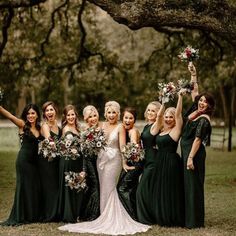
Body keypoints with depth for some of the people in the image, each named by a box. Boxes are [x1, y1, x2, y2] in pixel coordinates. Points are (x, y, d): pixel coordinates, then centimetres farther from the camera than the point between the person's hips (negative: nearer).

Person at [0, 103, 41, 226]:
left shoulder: (39, 128, 11)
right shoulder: (22, 125, -4)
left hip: (34, 161, 5)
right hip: (24, 160, -5)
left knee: (35, 187, 7)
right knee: (24, 187, -3)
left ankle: (33, 215, 17)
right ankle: (18, 217, 4)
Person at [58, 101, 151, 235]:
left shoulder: (120, 128, -5)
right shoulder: (102, 126, 10)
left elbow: (122, 147, -11)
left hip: (114, 159, -5)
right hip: (101, 158, 5)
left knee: (109, 188, -6)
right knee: (104, 188, 6)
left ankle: (111, 219, 2)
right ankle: (105, 217, 13)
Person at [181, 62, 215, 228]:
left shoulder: (204, 120, -15)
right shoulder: (195, 110, 7)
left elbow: (197, 140, -19)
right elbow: (194, 91, 17)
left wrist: (191, 158, -22)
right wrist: (193, 74, 13)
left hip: (193, 153, -9)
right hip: (186, 151, 9)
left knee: (193, 185, -6)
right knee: (187, 184, 11)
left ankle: (195, 221, -1)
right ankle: (188, 218, 17)